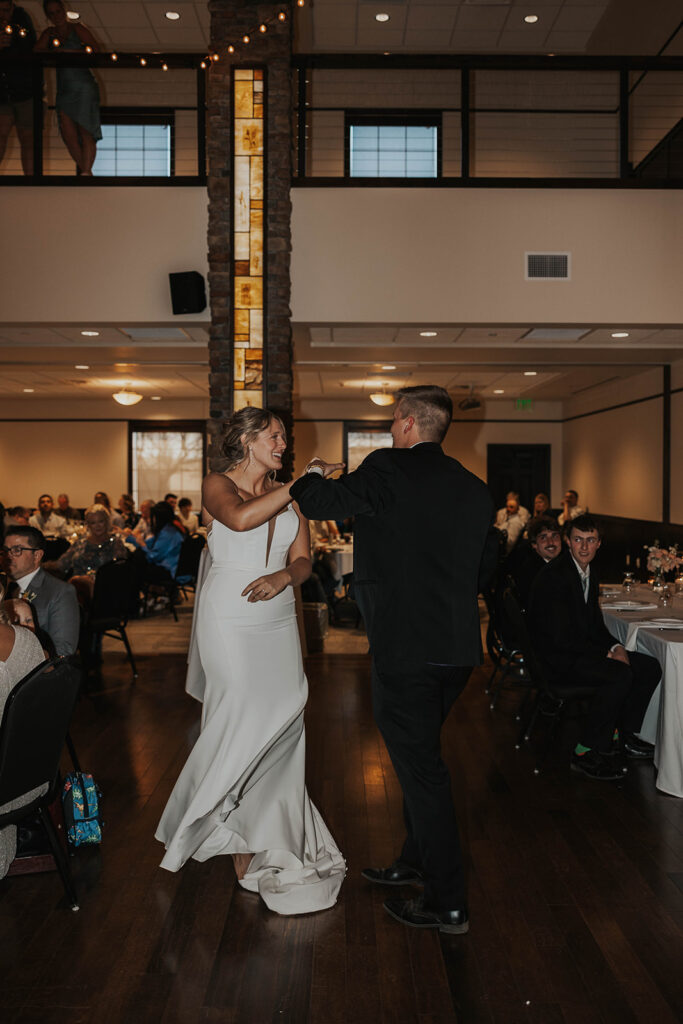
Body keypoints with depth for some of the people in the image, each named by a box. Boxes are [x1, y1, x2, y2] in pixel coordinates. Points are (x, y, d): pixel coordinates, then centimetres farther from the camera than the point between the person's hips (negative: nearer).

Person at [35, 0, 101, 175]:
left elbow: (94, 49, -7)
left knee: (86, 131, -15)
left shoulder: (77, 29, 5)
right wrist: (51, 52, -14)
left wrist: (69, 52, -15)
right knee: (68, 133, -6)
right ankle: (84, 170, 5)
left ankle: (86, 171, -18)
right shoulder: (48, 34, 17)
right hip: (64, 90, 5)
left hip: (84, 87, -5)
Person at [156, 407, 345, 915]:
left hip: (278, 621, 5)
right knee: (248, 722, -7)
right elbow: (241, 518, -25)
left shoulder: (289, 495, 12)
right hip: (231, 620, -5)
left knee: (282, 723, 3)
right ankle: (243, 838, 11)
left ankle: (268, 831, 21)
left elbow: (303, 561, 8)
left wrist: (283, 577, -14)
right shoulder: (218, 485, -2)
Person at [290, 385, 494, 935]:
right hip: (459, 647, 8)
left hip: (405, 647, -7)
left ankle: (447, 904, 15)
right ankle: (415, 864, 40)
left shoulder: (388, 469, -12)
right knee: (421, 760, 23)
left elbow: (320, 503, -2)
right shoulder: (475, 489, 8)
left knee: (421, 769, 4)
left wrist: (313, 474, 19)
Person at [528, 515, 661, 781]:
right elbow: (559, 638, -23)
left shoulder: (590, 574, 10)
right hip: (558, 659, -9)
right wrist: (606, 654, -18)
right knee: (620, 674, -28)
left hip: (586, 651, 9)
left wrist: (615, 646, -4)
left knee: (650, 667, 1)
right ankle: (586, 752, -17)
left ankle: (624, 734, 15)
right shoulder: (553, 576, -20)